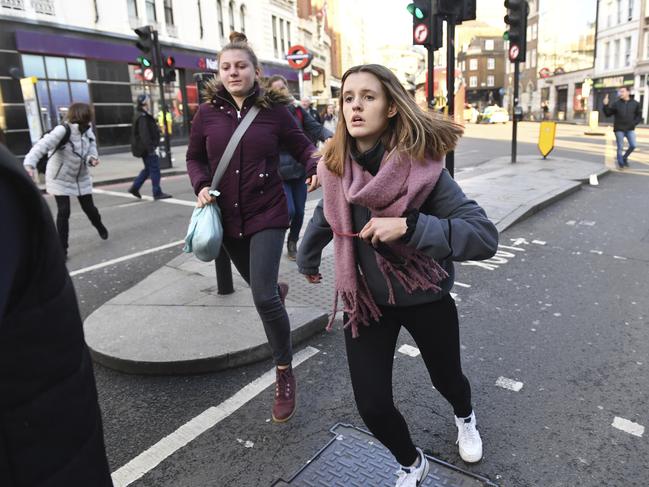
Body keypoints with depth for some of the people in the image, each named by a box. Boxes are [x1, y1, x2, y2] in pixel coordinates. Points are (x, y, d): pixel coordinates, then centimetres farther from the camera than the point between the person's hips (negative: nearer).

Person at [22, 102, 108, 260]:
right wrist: (29, 163, -50)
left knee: (89, 208, 11)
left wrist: (92, 159, -29)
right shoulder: (62, 130, -28)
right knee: (63, 212, -8)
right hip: (60, 178, -5)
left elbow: (91, 150, -4)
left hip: (81, 177, 5)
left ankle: (100, 226, 45)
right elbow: (43, 145, -36)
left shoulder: (88, 132, -7)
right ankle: (62, 249, 5)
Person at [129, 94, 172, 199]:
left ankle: (134, 188, 20)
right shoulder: (143, 117, -17)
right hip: (147, 148, -10)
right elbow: (144, 135, -23)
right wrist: (150, 149, -25)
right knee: (154, 169, -4)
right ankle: (157, 193, 1)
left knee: (148, 169, 18)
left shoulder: (144, 116, 16)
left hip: (145, 149, 10)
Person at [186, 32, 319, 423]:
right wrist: (201, 186, -9)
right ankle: (279, 289, 62)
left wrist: (315, 166, -21)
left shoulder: (274, 110, -7)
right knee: (260, 286, 20)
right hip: (228, 216, 4)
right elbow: (195, 157, 11)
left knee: (263, 296, -14)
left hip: (267, 214, -4)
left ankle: (285, 373, 6)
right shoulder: (208, 112, 0)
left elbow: (302, 146, 1)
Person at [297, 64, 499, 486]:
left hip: (425, 299, -2)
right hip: (365, 301, 3)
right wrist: (308, 261, 26)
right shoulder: (335, 167, -10)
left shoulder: (421, 166, -23)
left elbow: (485, 237, -27)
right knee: (372, 407, 1)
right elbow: (325, 216, 11)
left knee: (446, 379, 21)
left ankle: (465, 418, 62)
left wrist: (409, 226, -38)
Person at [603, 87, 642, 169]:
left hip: (630, 129, 2)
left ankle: (625, 158, 20)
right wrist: (606, 105, -15)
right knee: (620, 147, 2)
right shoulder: (616, 103, -2)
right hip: (619, 129, -2)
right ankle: (620, 163, 17)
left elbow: (639, 116, 8)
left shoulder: (635, 103, 2)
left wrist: (634, 123, -7)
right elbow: (608, 114, -1)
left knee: (633, 145, -5)